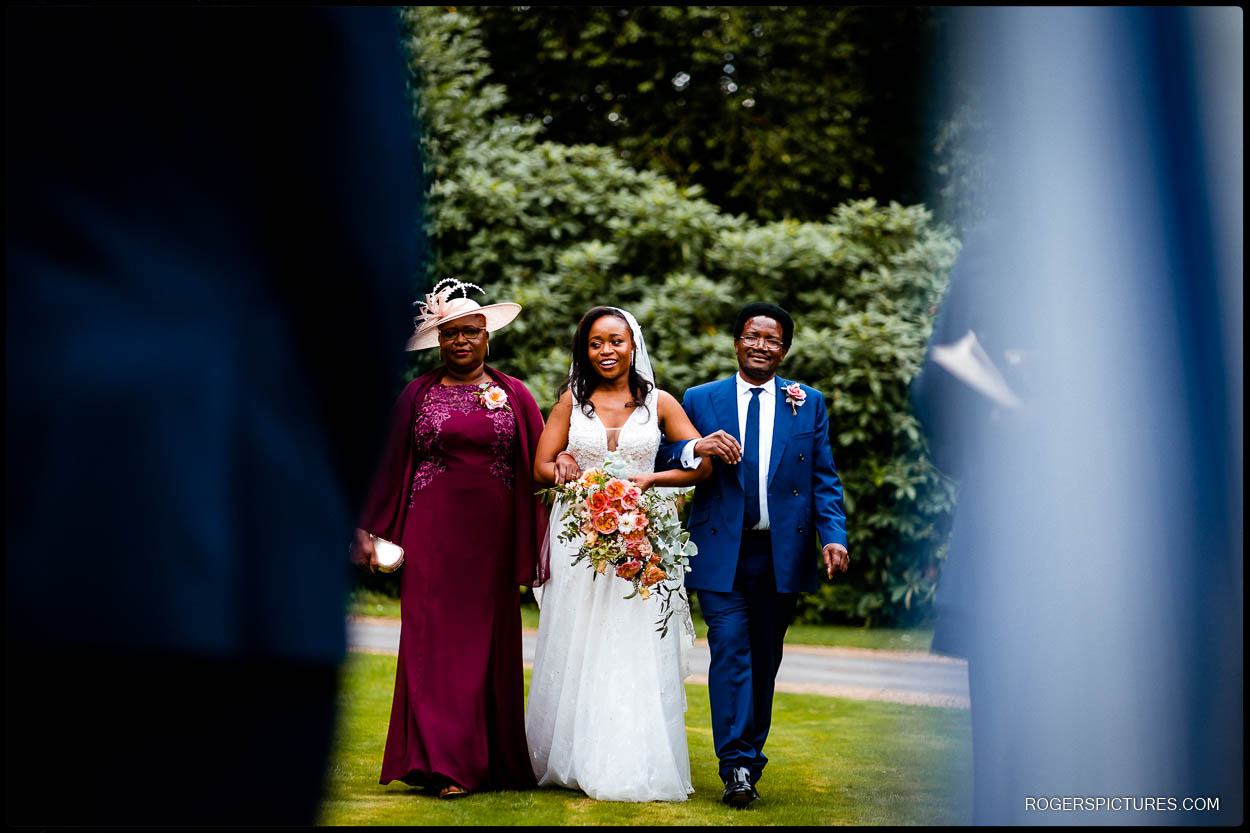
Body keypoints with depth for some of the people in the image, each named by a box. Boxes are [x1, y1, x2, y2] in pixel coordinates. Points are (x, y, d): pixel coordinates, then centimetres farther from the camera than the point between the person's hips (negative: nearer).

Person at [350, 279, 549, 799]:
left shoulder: (514, 395, 9)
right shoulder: (418, 394, 8)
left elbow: (540, 466, 9)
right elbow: (390, 465, 8)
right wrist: (367, 529, 4)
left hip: (493, 535, 0)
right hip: (432, 533, 0)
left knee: (489, 640, 3)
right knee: (435, 639, -5)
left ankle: (490, 761, 13)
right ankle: (446, 763, -2)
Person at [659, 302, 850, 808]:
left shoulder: (809, 403, 10)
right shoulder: (700, 400, 7)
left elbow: (823, 477, 7)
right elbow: (662, 459, 3)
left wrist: (833, 535, -6)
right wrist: (697, 448, -17)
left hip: (782, 553, 2)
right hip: (721, 552, -1)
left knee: (764, 661, 8)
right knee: (730, 651, -11)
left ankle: (750, 758, 20)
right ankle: (737, 768, -9)